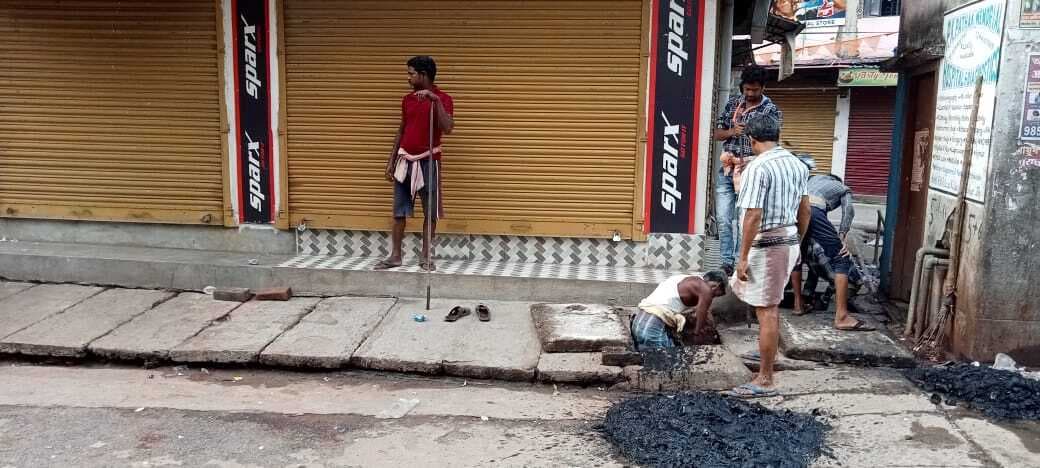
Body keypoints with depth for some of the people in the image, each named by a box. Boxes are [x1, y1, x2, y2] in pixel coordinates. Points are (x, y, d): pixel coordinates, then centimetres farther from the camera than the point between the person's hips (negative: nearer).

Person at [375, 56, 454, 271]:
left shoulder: (443, 98, -7)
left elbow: (447, 129, -23)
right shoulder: (407, 99, 10)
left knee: (430, 211, 2)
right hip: (405, 160, 5)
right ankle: (395, 256, 14)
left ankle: (426, 257, 12)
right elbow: (401, 131, 15)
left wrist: (435, 100, -27)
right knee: (399, 211, 6)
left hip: (428, 161, -5)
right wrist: (391, 161, 12)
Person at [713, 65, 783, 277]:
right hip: (726, 170, 4)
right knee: (723, 219, 0)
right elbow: (717, 134, 11)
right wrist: (732, 131, -11)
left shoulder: (772, 111, -3)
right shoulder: (733, 103, 9)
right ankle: (727, 263, 7)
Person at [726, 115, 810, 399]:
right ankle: (772, 351, 39)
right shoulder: (798, 164, 7)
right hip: (790, 242, 8)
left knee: (767, 311, -2)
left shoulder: (758, 167, -17)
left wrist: (743, 257, -16)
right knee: (770, 305, 26)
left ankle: (765, 381, 5)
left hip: (768, 245, -8)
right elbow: (805, 210, 13)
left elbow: (753, 216, -21)